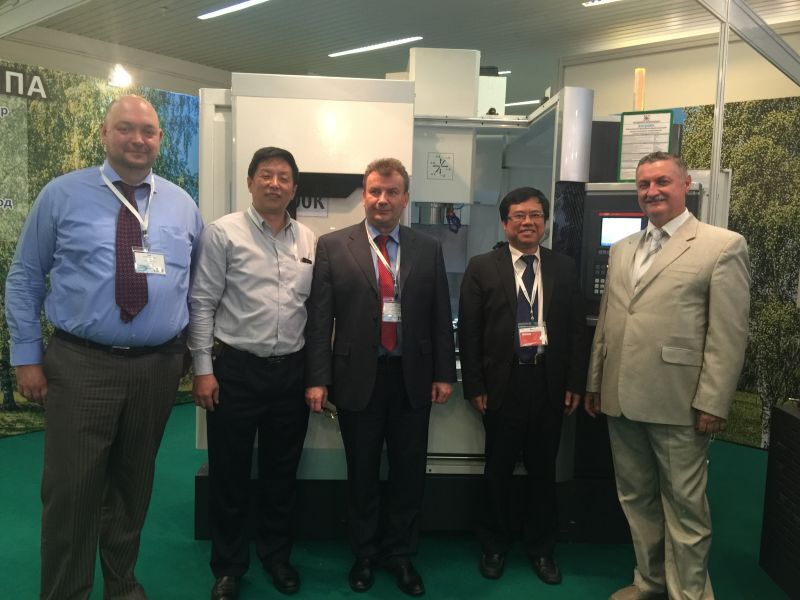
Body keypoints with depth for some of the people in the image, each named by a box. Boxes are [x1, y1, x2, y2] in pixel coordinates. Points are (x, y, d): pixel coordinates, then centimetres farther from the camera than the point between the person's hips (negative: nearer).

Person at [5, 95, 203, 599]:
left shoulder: (182, 205, 7)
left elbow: (197, 283, 15)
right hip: (80, 365, -2)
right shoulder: (62, 195, -1)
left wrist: (190, 347, 10)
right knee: (72, 488, 1)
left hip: (158, 366, 3)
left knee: (134, 482, 16)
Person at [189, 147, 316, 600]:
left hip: (292, 371, 4)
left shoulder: (309, 240, 6)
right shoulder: (224, 232, -4)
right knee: (230, 474, 9)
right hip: (236, 369, -3)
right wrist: (203, 369, -9)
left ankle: (277, 554, 36)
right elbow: (202, 303, -5)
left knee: (282, 472, 16)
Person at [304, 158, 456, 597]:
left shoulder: (428, 249, 6)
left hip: (412, 378, 2)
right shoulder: (333, 246, 0)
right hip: (358, 377, -1)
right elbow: (319, 317, -3)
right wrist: (317, 378, -8)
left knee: (409, 473, 11)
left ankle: (400, 553, 32)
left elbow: (440, 317, 6)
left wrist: (444, 374, 2)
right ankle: (364, 554, 33)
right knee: (362, 474, 13)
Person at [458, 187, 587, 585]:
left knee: (543, 470, 13)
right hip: (502, 383, -2)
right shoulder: (482, 268, 0)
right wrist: (474, 385, -6)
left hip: (549, 382, 2)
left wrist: (575, 383, 1)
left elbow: (577, 329, 6)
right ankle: (494, 546, 29)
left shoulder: (564, 267, 7)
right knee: (498, 470, 10)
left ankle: (541, 548, 31)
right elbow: (469, 331, -2)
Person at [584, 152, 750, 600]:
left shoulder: (724, 245, -4)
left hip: (678, 403, -6)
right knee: (636, 498, 17)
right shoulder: (622, 249, 14)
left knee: (685, 505, 6)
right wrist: (595, 383, 13)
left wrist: (712, 403, -13)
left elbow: (729, 334, -9)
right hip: (622, 399, 6)